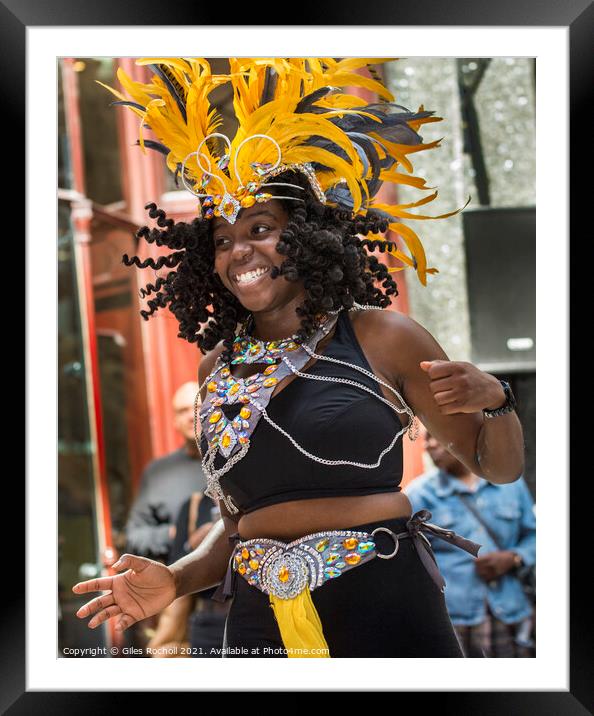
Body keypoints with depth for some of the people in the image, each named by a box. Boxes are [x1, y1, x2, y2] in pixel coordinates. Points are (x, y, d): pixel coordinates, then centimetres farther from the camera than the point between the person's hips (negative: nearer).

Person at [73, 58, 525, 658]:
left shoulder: (380, 337, -3)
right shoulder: (217, 367, 8)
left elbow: (500, 468, 4)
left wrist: (493, 401, -18)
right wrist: (175, 580, -1)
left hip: (385, 608, -3)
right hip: (262, 623, 4)